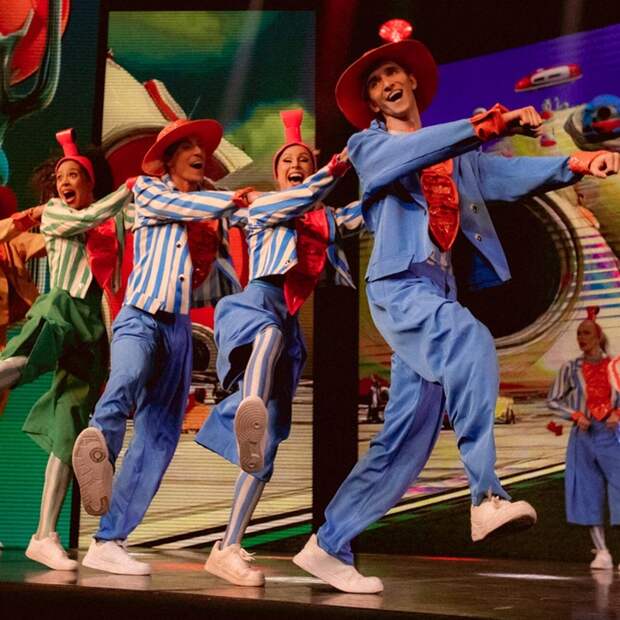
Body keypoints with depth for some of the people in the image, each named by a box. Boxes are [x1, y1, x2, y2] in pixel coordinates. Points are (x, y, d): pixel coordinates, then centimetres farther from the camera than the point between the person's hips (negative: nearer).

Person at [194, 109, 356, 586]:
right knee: (271, 330, -44)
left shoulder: (326, 219, 28)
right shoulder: (262, 206, 16)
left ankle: (228, 549, -5)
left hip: (290, 326, 5)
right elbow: (298, 200, -4)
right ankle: (250, 409, -77)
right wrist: (338, 167, -18)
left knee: (266, 446, -4)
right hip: (258, 301, -4)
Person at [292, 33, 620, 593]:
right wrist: (488, 123, -25)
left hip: (438, 292, 6)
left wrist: (575, 163, -17)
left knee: (406, 439, 3)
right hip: (398, 285, -5)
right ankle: (488, 496, -36)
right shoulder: (369, 145, 11)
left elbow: (510, 175, 1)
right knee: (470, 341, -36)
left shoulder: (457, 156, 21)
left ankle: (328, 546, 12)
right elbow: (410, 153, -14)